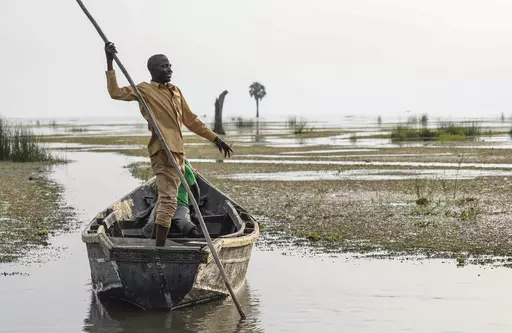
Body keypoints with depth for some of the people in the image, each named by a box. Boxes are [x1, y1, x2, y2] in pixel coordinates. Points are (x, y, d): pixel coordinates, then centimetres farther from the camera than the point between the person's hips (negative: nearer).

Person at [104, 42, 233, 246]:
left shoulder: (176, 91, 20)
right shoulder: (145, 90, -1)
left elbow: (190, 120, 26)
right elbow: (116, 93, -13)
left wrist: (215, 139, 25)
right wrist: (110, 64, -19)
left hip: (177, 152, 9)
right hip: (163, 152, -9)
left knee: (166, 199, 16)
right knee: (168, 200, -16)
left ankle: (157, 243, 27)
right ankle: (159, 248, -18)